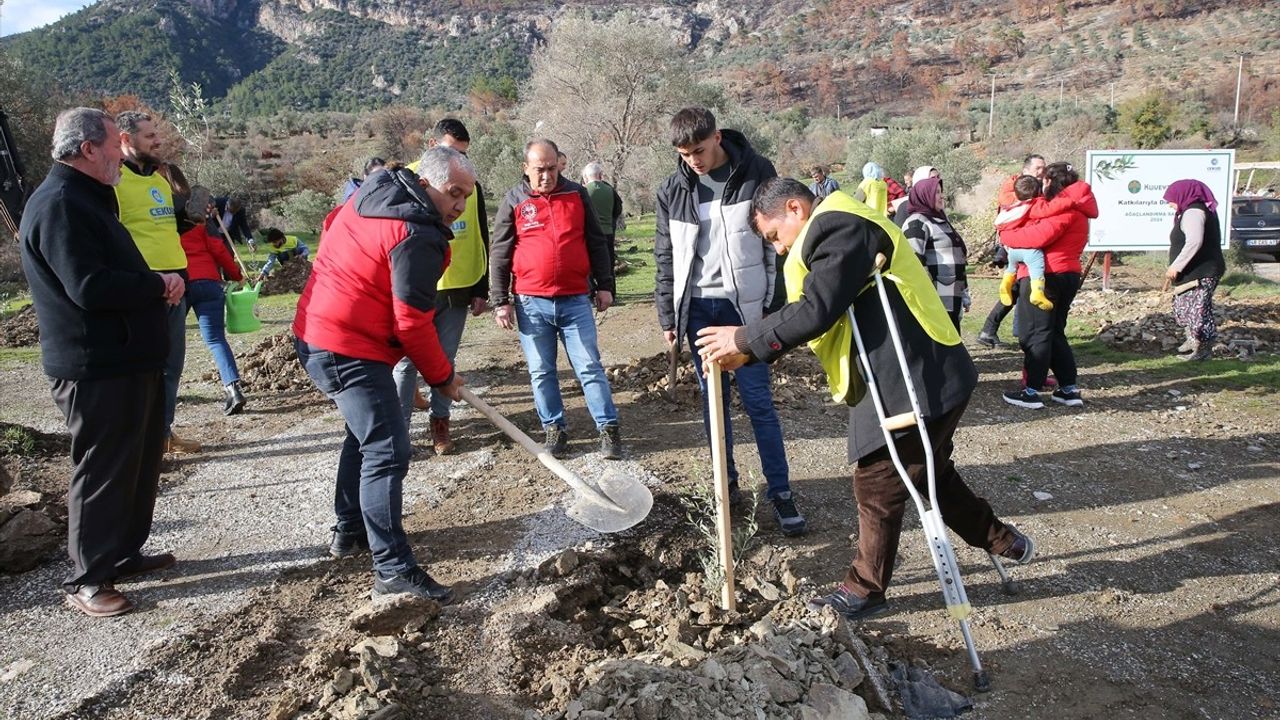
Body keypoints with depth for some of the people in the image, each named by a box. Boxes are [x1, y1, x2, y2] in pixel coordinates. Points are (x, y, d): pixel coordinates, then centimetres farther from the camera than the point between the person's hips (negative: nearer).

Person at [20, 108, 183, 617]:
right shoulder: (58, 205, -17)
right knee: (102, 472, -1)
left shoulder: (88, 198, 17)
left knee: (140, 464, 18)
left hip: (131, 361, 10)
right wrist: (159, 284, -15)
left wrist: (158, 284, 2)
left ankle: (124, 553, 32)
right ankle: (87, 580, 13)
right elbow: (89, 288, -27)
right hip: (96, 370, -10)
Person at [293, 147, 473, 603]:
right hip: (349, 351, -11)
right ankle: (393, 570, -9)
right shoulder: (418, 236, -20)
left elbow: (333, 228, 25)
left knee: (365, 433, 24)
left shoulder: (372, 194, 8)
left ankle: (349, 530, 35)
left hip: (314, 332, 11)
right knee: (386, 451, -10)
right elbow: (412, 323, -19)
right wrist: (442, 377, -6)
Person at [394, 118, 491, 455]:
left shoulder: (470, 186, 7)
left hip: (458, 291, 3)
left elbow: (481, 241, 11)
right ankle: (398, 427, 8)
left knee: (445, 360, 11)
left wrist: (481, 291, 6)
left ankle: (440, 422, 22)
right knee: (407, 360, 0)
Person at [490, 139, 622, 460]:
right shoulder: (514, 201, 3)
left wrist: (605, 286, 7)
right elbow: (499, 254, 4)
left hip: (575, 300, 0)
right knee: (541, 372, 7)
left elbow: (596, 243, 11)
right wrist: (500, 301, -1)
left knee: (590, 367, 1)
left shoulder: (577, 195, 6)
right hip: (531, 303, 0)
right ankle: (554, 429, 19)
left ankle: (608, 428, 8)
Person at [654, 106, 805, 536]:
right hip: (698, 307, 3)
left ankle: (780, 492, 7)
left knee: (758, 401, -2)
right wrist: (668, 317, 7)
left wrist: (776, 307, -6)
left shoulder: (757, 174, -4)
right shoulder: (673, 191, 3)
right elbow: (666, 258, 9)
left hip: (745, 305, -3)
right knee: (713, 400, 9)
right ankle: (727, 485, 22)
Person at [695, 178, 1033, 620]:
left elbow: (815, 311, -24)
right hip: (927, 378, 11)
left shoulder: (839, 227, -15)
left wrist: (744, 339, -13)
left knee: (877, 486, 1)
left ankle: (863, 592, 17)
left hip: (916, 383, -11)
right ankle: (1000, 540, 42)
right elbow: (814, 316, 16)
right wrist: (747, 355, 7)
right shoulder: (839, 230, 19)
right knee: (930, 472, 25)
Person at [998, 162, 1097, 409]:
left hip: (1045, 276, -10)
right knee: (1055, 333, 15)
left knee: (1035, 334, -5)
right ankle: (1069, 389, 17)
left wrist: (1007, 237, -10)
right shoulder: (1074, 207, 21)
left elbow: (1040, 235, -23)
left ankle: (1031, 392, -2)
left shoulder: (1065, 206, -12)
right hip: (1066, 275, 10)